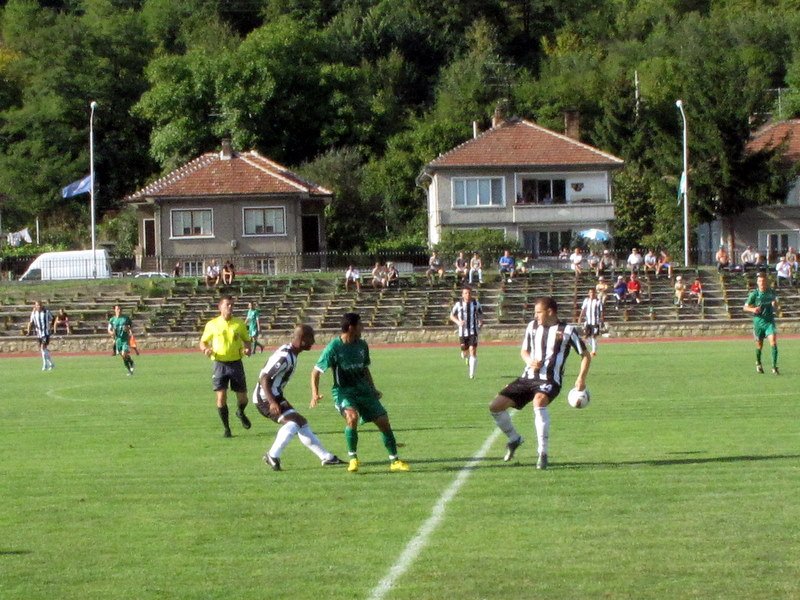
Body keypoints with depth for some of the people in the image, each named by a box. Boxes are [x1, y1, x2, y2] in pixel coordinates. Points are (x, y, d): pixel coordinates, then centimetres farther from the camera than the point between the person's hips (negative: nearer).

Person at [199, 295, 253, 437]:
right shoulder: (212, 324, 0)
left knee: (242, 398, 3)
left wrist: (247, 349, -8)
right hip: (220, 364, -1)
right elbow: (203, 342, 9)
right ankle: (226, 428, 7)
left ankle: (240, 413, 39)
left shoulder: (239, 324, 3)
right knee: (221, 396, -8)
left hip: (236, 363, 1)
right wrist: (206, 349, -14)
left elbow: (246, 340, 14)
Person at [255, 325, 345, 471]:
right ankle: (273, 456, -18)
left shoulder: (292, 353, 10)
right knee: (293, 421, -22)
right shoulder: (284, 356, -22)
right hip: (266, 399, -11)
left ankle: (326, 457, 18)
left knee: (301, 423, 13)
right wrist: (272, 402, -34)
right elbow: (264, 378, -26)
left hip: (274, 397, 11)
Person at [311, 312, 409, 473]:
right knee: (352, 417, -32)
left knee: (383, 421, -2)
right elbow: (316, 371, -9)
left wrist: (373, 389, 12)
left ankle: (394, 461, 13)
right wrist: (315, 393, -22)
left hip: (363, 390, 5)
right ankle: (353, 458, -15)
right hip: (343, 392, -5)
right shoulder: (334, 347, -14)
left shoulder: (362, 345, 3)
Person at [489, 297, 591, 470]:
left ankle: (543, 454, -33)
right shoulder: (533, 326, 10)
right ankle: (514, 439, 23)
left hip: (550, 380, -6)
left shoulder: (567, 330, -4)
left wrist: (581, 378, -9)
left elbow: (585, 355, 3)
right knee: (495, 406, -5)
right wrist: (529, 361, -1)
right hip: (528, 377, 6)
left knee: (539, 402, -39)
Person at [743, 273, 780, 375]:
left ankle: (774, 366, -14)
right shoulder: (754, 294, -7)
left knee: (773, 341, -16)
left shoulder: (772, 292, 1)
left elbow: (776, 304, 17)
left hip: (770, 321, 1)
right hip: (758, 321, -1)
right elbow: (745, 307, -2)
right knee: (759, 345, 10)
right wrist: (753, 309, -22)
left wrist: (775, 304, -7)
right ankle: (758, 363, 36)